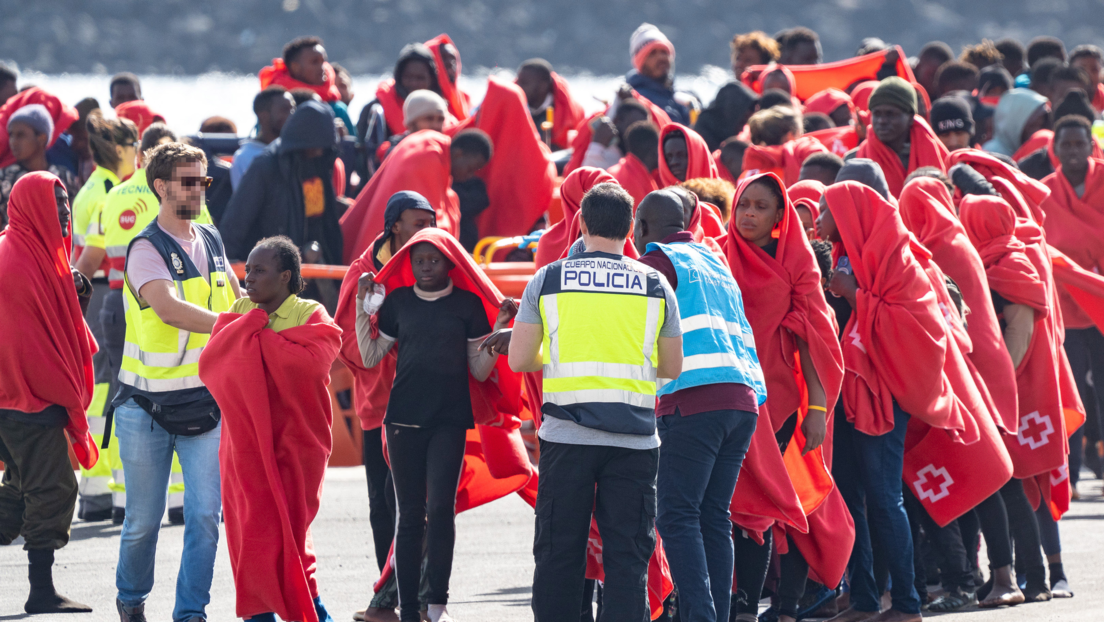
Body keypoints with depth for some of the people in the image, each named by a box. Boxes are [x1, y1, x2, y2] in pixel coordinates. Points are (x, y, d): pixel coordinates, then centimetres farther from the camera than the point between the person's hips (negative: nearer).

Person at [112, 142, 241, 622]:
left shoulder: (210, 242, 8)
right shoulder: (146, 250, -13)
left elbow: (234, 297, 24)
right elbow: (171, 309, -29)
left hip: (204, 402, 4)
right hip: (147, 405, -4)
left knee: (205, 514, -6)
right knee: (144, 519, 5)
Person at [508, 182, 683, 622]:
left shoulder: (547, 280, 1)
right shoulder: (655, 285, 4)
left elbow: (519, 360, 1)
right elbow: (672, 369, 10)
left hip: (566, 437, 0)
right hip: (634, 438, 0)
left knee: (559, 553, 7)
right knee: (627, 556, 2)